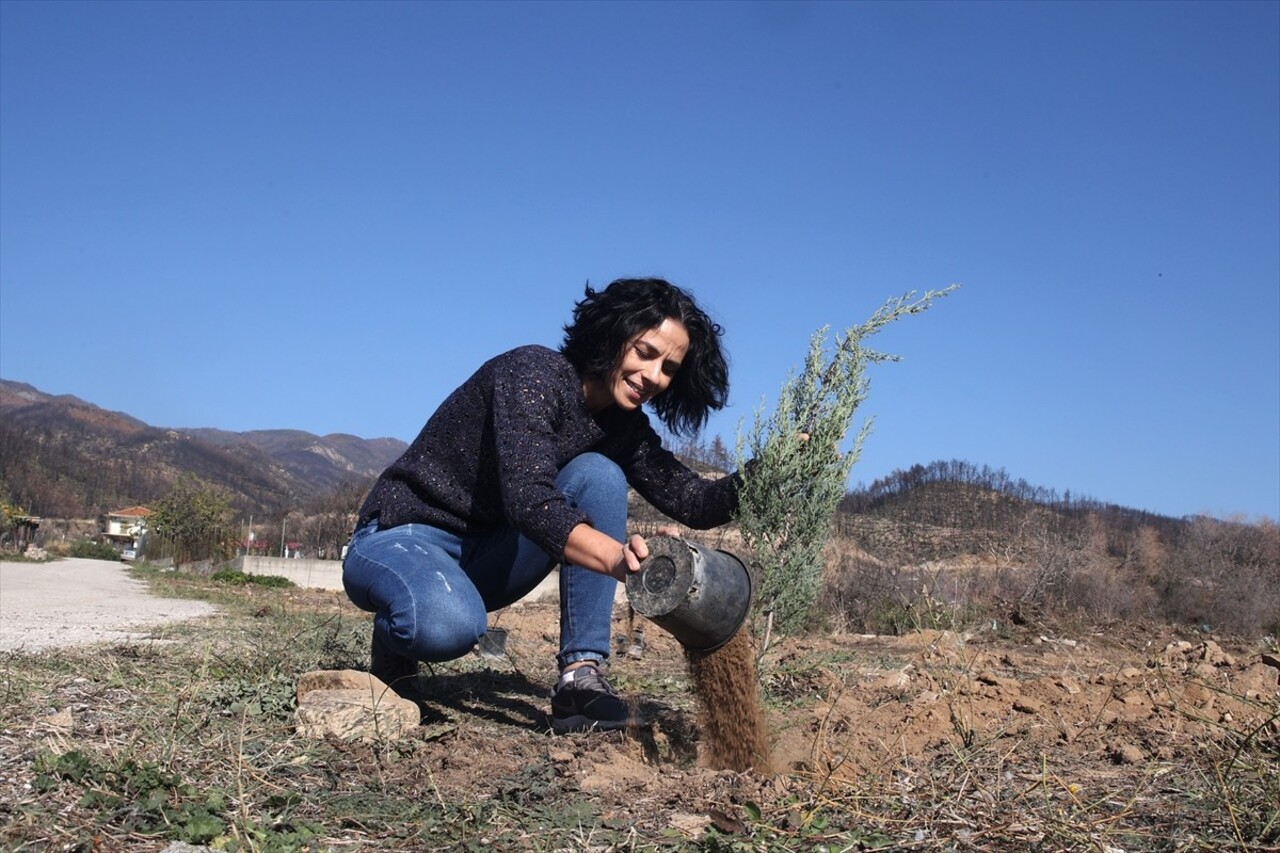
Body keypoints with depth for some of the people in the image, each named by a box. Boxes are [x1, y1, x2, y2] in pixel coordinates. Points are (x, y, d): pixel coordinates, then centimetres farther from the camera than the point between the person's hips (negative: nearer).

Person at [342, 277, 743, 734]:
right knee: (449, 624, -40)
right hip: (399, 540, -6)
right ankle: (398, 637, -1)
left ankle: (581, 674, -18)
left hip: (485, 555, 6)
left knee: (598, 475, -17)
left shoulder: (624, 426, 1)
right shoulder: (534, 372, -22)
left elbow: (690, 500, -3)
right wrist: (619, 560, -51)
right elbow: (528, 498, -36)